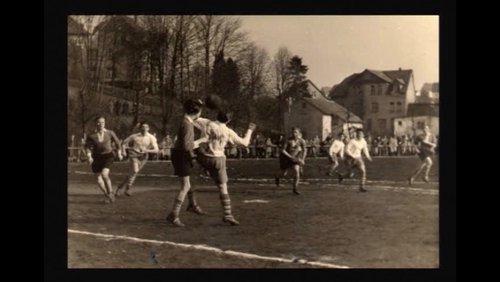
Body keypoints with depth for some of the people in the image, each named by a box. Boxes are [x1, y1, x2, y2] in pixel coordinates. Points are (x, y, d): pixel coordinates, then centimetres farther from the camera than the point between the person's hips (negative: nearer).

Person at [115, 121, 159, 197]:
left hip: (143, 157, 2)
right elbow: (124, 143, 3)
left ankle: (120, 188, 26)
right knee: (135, 170, -24)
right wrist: (124, 151, -14)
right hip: (134, 156, -2)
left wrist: (146, 150, -29)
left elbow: (156, 150, -14)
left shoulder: (151, 138, -8)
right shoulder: (134, 136, -8)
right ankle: (127, 189, -10)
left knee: (132, 173, 9)